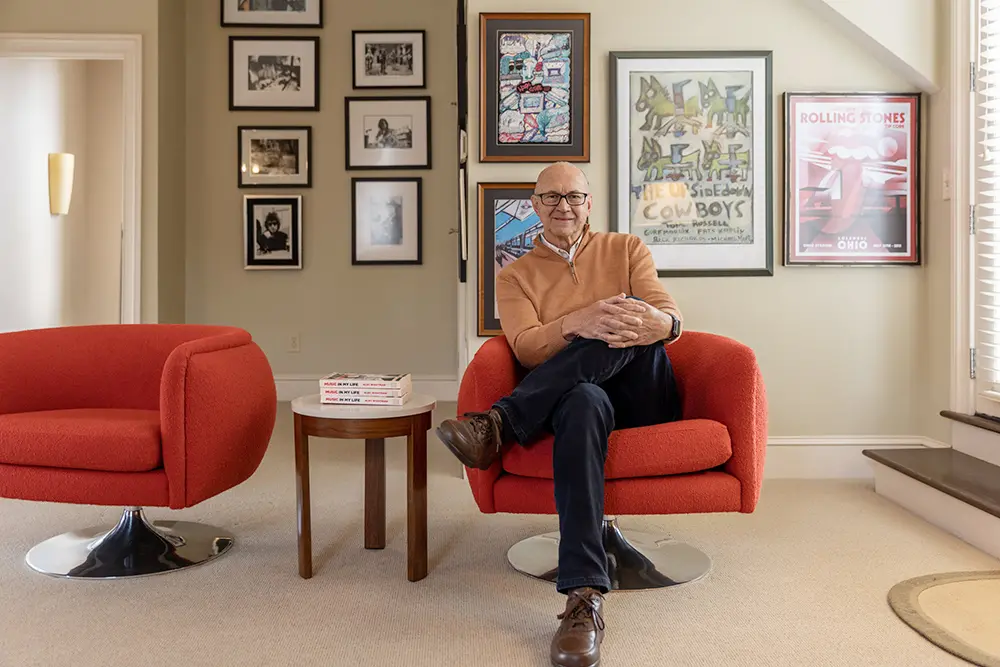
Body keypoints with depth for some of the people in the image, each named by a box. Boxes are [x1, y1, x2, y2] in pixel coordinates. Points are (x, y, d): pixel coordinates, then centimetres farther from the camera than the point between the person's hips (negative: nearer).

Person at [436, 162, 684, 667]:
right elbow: (526, 349, -3)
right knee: (584, 401, -40)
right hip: (572, 396, -1)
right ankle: (584, 597, -44)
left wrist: (659, 323, -27)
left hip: (643, 398, 2)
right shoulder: (515, 275, 14)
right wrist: (575, 325, -26)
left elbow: (670, 313, 1)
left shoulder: (627, 249, 17)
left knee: (629, 315, -30)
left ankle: (497, 423, -35)